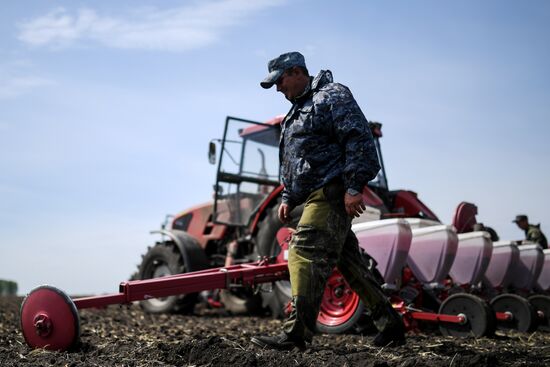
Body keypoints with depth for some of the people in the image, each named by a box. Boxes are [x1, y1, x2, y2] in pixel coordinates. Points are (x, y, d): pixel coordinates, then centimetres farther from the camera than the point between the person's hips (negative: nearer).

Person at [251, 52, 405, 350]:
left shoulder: (332, 96, -5)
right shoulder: (299, 109, 26)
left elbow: (359, 140, -16)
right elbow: (293, 162, 31)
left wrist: (354, 188, -23)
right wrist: (288, 198, 21)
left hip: (331, 193, -10)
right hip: (318, 197, 10)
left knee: (305, 253, -16)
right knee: (348, 261, 10)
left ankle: (296, 333, -17)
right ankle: (390, 326, 18)